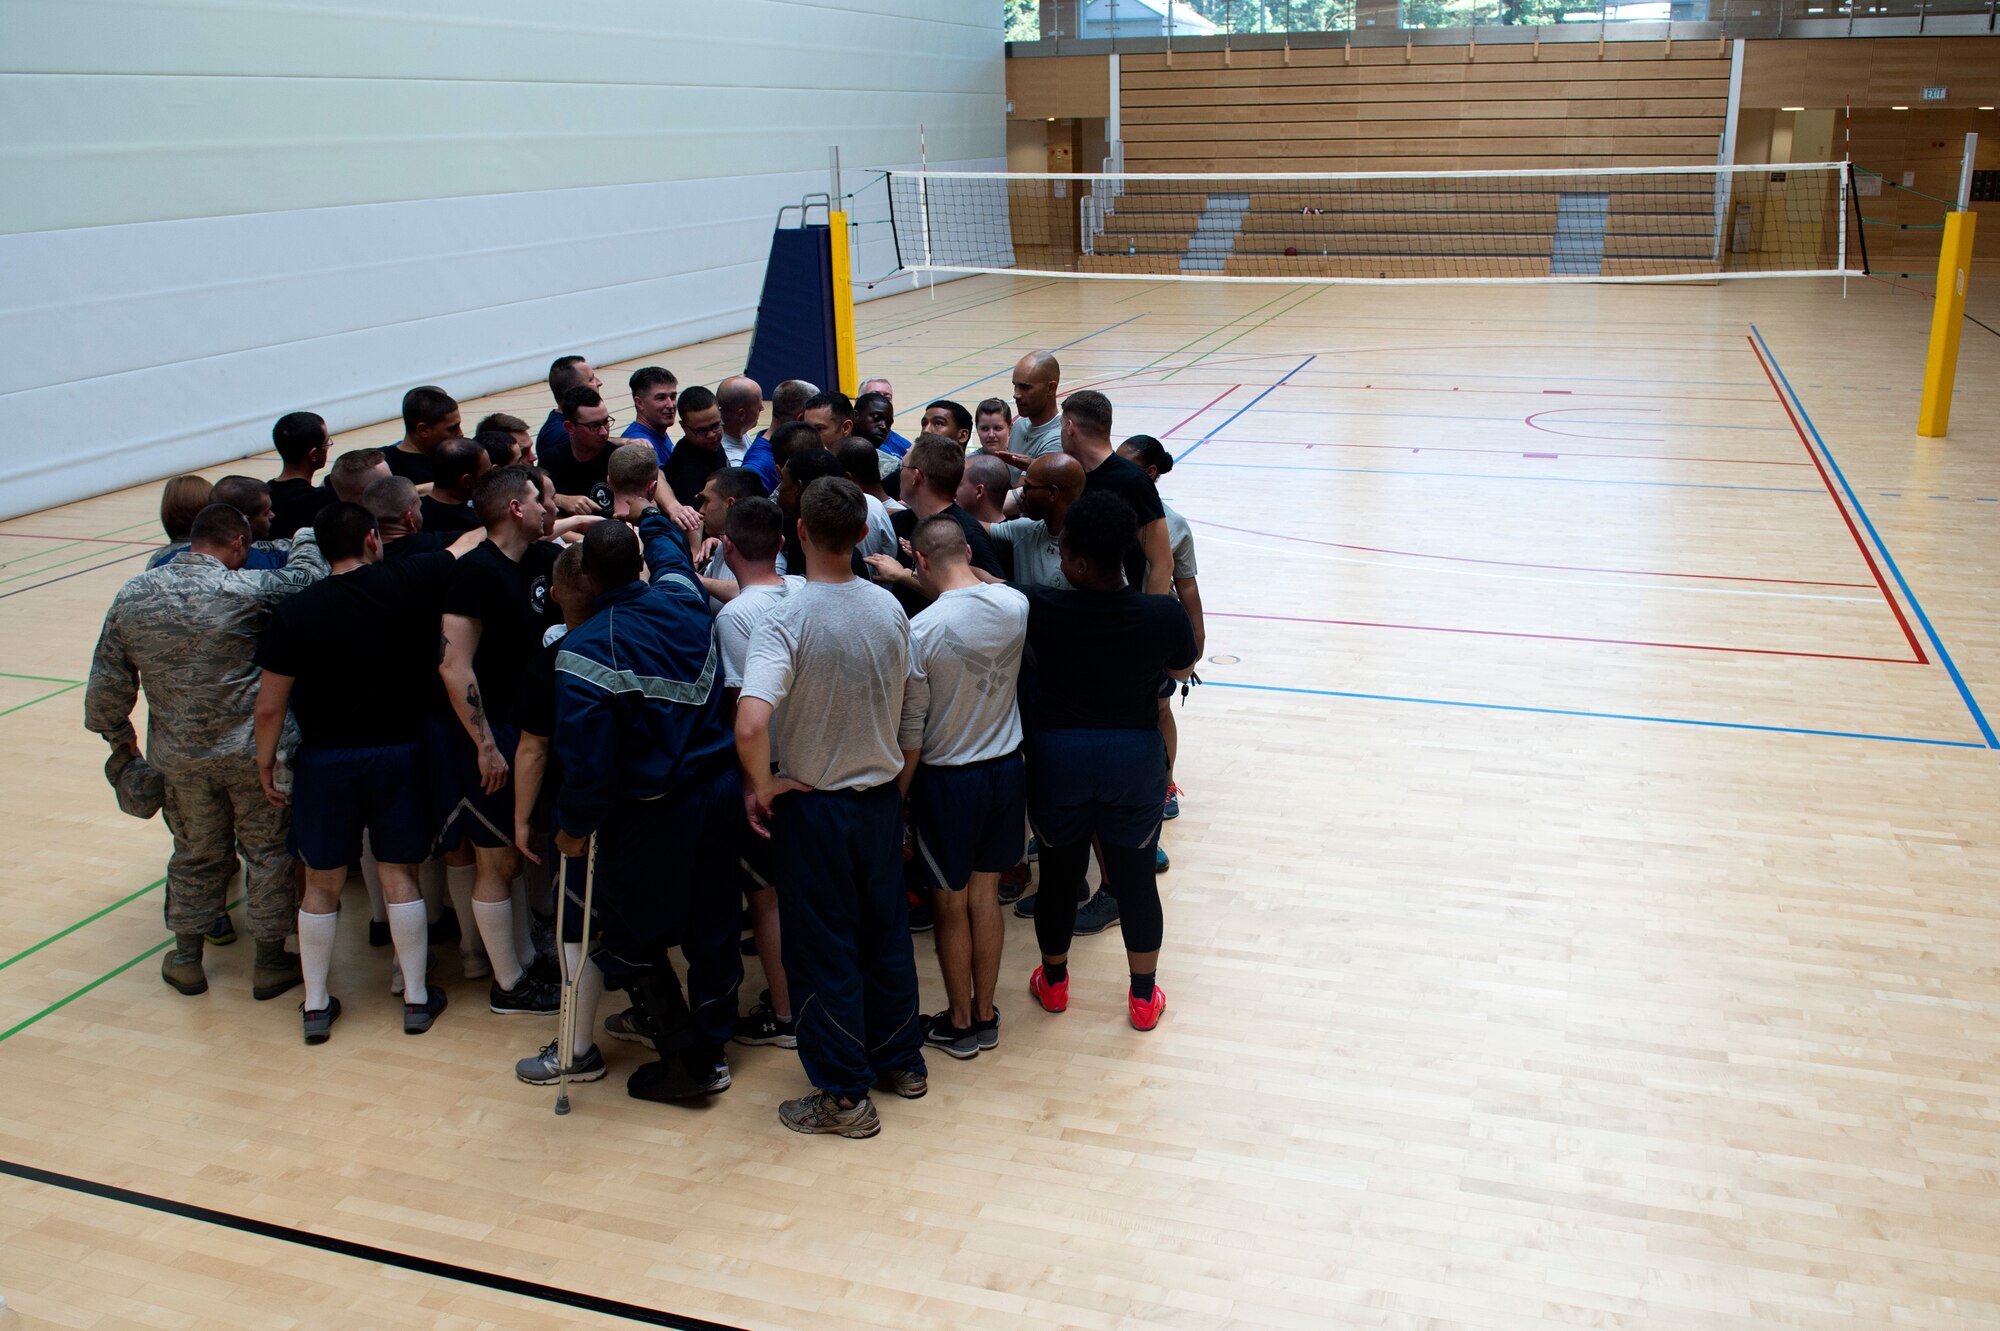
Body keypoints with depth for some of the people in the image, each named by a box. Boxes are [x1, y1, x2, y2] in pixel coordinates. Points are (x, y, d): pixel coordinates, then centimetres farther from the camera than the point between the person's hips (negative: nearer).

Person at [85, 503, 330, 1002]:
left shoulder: (131, 597, -2)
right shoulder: (247, 590, -19)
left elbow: (106, 685, 4)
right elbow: (308, 576, -5)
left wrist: (120, 737, 19)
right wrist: (306, 535, 15)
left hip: (178, 756, 4)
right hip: (251, 752, -4)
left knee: (195, 853, 22)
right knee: (267, 851, 13)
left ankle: (186, 959, 32)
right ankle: (270, 961, 21)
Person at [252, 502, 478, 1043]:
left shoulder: (293, 613, -10)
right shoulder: (408, 583, -11)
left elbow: (270, 705, -7)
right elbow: (471, 544, 3)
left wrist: (265, 764, 7)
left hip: (324, 761, 0)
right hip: (398, 754, 0)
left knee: (321, 885, 12)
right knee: (400, 877, 10)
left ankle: (316, 1005, 21)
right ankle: (416, 999, 18)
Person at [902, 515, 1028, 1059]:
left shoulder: (920, 630, -22)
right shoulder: (1016, 604, -9)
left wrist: (900, 798, 0)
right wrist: (926, 584, 18)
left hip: (948, 779, -4)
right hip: (1007, 768, 5)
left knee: (951, 906, 12)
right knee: (985, 893, 18)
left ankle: (959, 1024, 27)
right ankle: (985, 1015, 30)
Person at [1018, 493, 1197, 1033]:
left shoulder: (1041, 610, -20)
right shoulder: (1164, 616, -15)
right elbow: (1183, 670, 5)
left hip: (1057, 760, 0)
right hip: (1135, 761, 0)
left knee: (1059, 873, 18)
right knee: (1136, 877, 14)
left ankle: (1053, 980, 38)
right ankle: (1144, 997, 28)